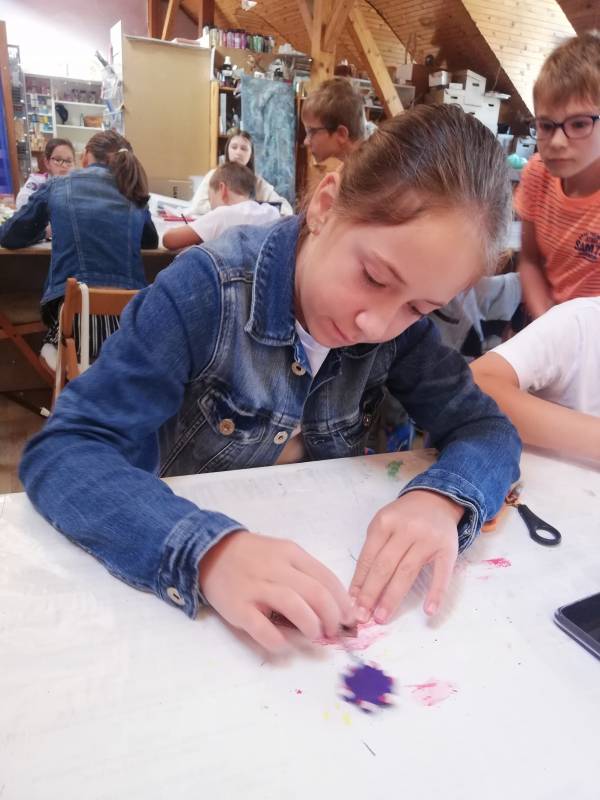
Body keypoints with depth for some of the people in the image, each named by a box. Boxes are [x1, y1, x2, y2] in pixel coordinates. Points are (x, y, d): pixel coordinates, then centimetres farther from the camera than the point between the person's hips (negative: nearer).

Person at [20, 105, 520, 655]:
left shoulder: (401, 321, -8)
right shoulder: (208, 290, -20)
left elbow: (486, 427, -7)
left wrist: (440, 498, -27)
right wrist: (207, 550, -39)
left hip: (316, 562, 3)